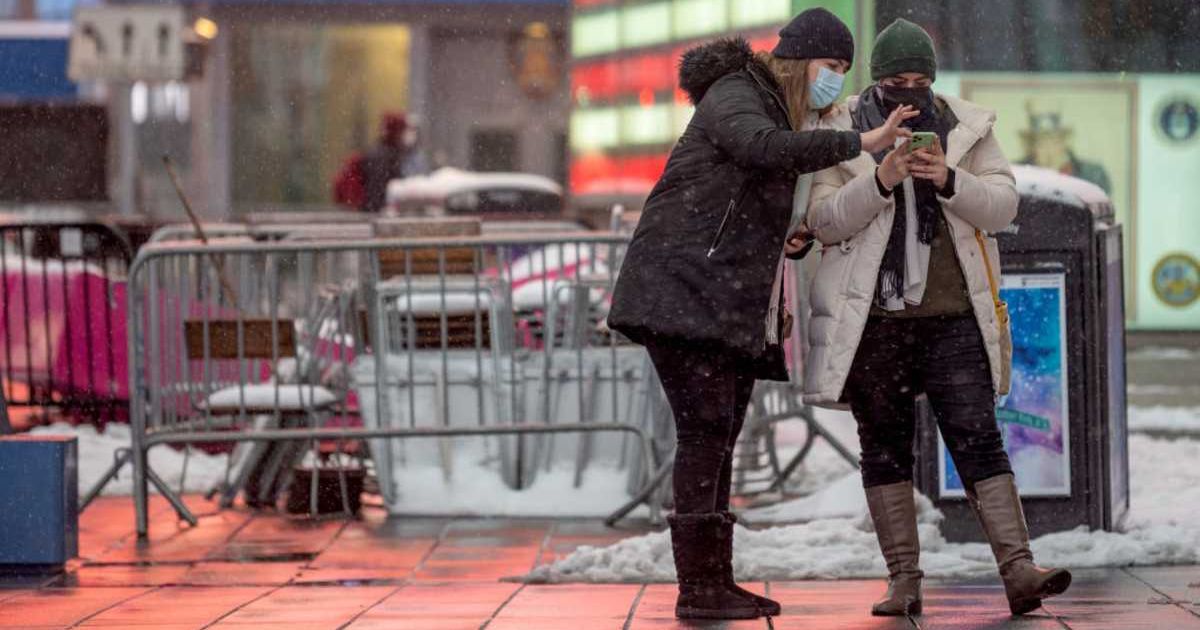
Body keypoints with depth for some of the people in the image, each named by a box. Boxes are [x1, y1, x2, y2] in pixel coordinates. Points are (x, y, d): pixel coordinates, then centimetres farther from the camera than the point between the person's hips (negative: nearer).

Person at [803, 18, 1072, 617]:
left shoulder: (967, 127, 6)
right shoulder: (842, 135, 1)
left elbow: (1002, 205, -1)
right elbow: (823, 220, -7)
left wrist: (949, 180, -20)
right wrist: (879, 181, -23)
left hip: (952, 319, 0)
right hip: (873, 320, 0)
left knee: (978, 440, -6)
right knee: (885, 448, 4)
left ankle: (1019, 572, -13)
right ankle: (904, 581, 9)